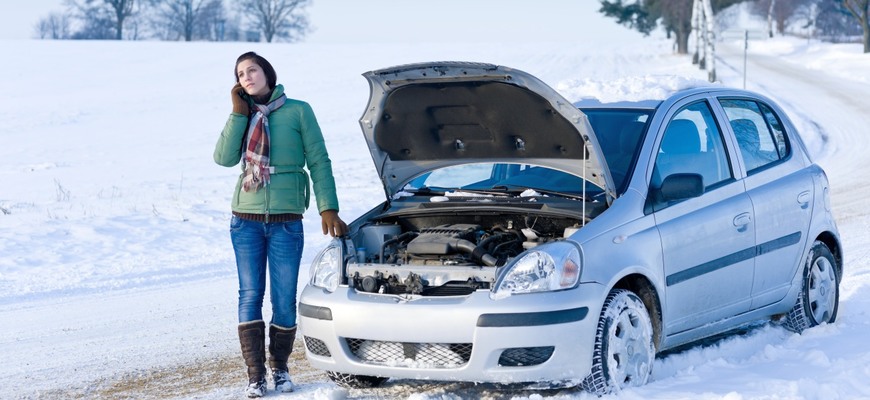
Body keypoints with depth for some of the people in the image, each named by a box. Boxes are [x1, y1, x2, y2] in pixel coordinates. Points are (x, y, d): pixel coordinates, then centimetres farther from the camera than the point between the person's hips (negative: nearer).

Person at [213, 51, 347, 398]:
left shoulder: (298, 112, 1)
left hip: (286, 221, -2)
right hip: (246, 220, 2)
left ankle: (280, 368, 18)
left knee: (284, 299, 1)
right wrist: (239, 113, -6)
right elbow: (224, 158, -4)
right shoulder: (243, 116, 11)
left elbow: (319, 162, 0)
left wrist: (328, 208, -8)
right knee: (251, 295, 0)